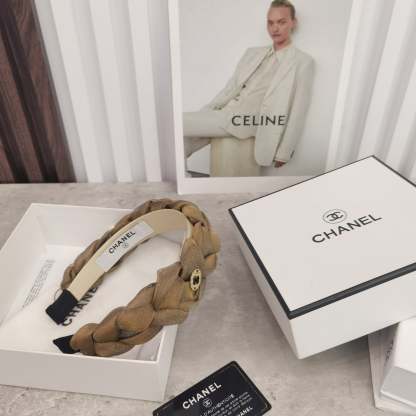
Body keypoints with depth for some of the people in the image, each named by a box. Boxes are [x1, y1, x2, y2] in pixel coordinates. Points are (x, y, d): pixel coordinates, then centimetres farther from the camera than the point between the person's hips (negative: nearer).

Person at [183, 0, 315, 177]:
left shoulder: (302, 61, 2)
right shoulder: (252, 52, 21)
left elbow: (298, 112, -1)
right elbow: (230, 88, 17)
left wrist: (284, 152, -4)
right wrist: (204, 113, 6)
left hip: (247, 122, -6)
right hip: (224, 116, 6)